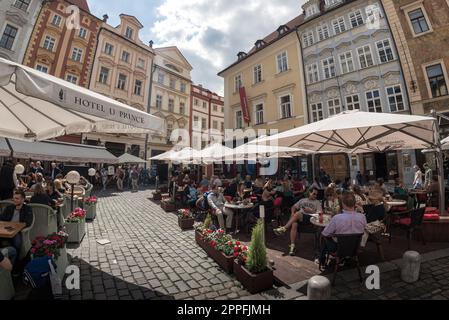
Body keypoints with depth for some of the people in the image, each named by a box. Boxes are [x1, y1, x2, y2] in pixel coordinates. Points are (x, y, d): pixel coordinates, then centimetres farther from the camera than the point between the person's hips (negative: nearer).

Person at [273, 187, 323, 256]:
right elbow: (294, 207, 24)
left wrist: (310, 211, -8)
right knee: (294, 224, -33)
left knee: (298, 214, -36)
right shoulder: (303, 200, 27)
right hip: (298, 217, 3)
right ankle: (292, 245, -30)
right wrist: (292, 213, 4)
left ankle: (284, 228, -33)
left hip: (309, 218, -3)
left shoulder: (317, 202, 18)